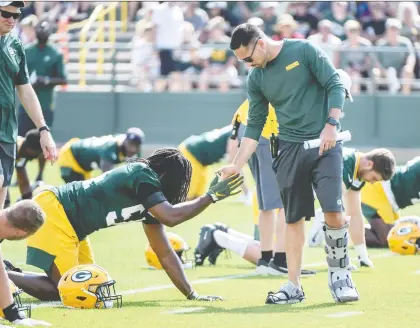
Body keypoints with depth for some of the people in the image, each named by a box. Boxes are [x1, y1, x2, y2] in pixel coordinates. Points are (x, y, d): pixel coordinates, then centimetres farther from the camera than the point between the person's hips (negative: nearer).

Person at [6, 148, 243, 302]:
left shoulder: (151, 199, 12)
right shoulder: (142, 175, -16)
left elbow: (164, 253, 17)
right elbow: (171, 217, -27)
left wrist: (192, 294, 13)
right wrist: (212, 196, -18)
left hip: (66, 224, 10)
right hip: (52, 211, -10)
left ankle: (10, 273, 13)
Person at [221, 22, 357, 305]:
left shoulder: (304, 51, -6)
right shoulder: (256, 79, 7)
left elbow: (335, 86, -7)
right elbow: (255, 125, 12)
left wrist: (331, 125, -17)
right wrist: (238, 164, 6)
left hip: (324, 144, -4)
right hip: (290, 149, 4)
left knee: (334, 212, -14)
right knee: (294, 218, 4)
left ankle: (339, 275, 3)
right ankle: (294, 287, 9)